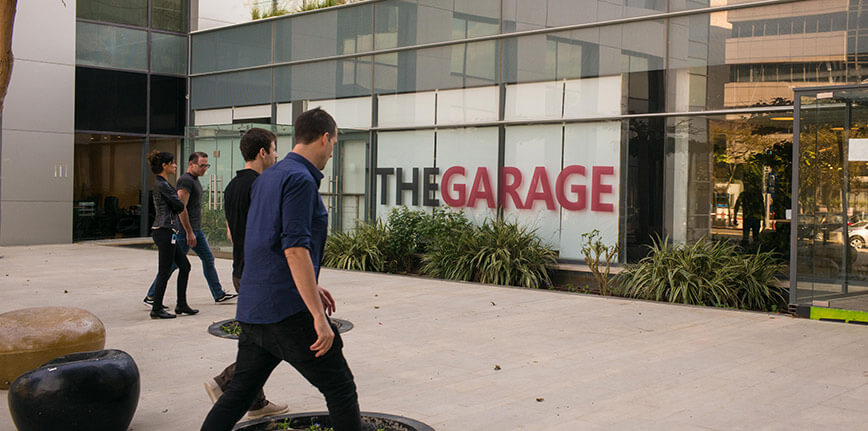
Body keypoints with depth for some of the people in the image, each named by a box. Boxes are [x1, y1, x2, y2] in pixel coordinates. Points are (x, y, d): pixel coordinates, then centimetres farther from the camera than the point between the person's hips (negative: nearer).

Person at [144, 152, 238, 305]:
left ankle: (219, 294, 16)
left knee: (208, 259, 10)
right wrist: (189, 232, -22)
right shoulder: (185, 180, -16)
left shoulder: (195, 179, 15)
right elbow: (181, 208, -22)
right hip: (186, 231, -10)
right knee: (173, 264, -3)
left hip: (196, 230, 10)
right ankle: (150, 297, 6)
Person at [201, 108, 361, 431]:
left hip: (253, 310, 9)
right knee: (340, 389, 2)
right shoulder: (300, 179, -13)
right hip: (288, 310, -9)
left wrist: (311, 287, 28)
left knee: (240, 392, 15)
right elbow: (295, 250, -22)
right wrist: (319, 316, -23)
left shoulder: (267, 178, 16)